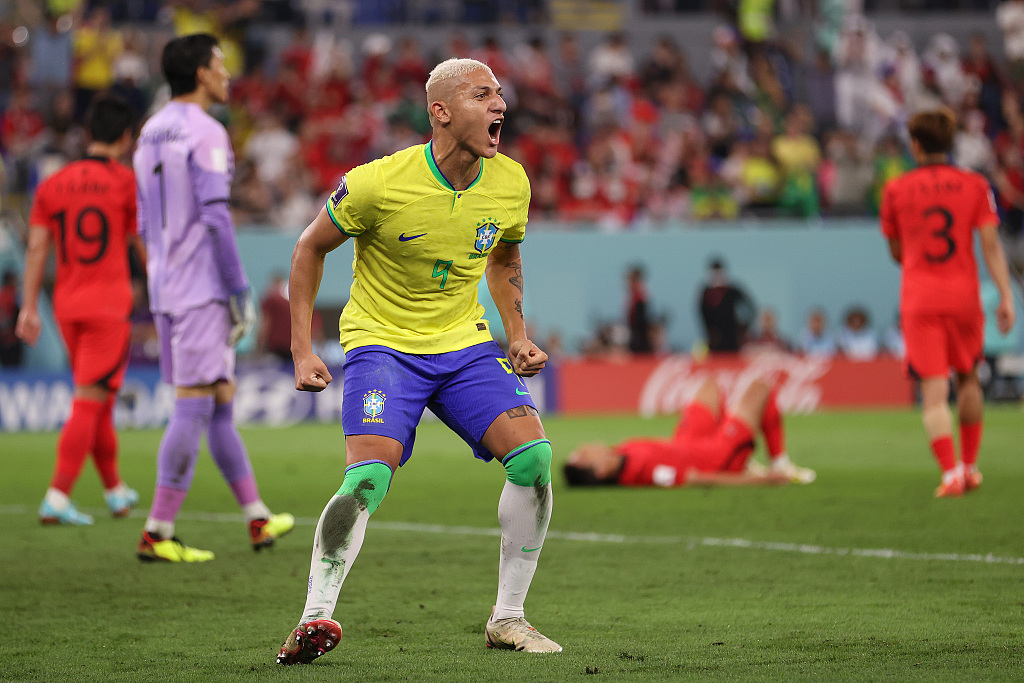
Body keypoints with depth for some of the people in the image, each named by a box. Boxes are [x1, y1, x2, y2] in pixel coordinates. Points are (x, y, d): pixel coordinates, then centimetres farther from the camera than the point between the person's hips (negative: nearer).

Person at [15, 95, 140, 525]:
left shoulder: (53, 184, 6)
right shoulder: (126, 183, -6)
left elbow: (36, 248, 3)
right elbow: (145, 245, -2)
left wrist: (30, 308, 4)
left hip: (66, 304, 5)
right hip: (109, 304, -5)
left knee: (99, 402, 18)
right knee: (89, 403, -5)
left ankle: (116, 491, 30)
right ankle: (57, 498, -14)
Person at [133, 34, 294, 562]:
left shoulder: (150, 134, 15)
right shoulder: (205, 134, -11)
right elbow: (215, 217, -18)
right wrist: (240, 290, -13)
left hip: (166, 291, 9)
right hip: (202, 290, -9)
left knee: (220, 401, 14)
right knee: (193, 406, -8)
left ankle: (258, 519, 21)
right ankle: (158, 533, -10)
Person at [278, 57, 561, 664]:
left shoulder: (511, 183, -4)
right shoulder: (380, 183, -18)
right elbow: (311, 249, -3)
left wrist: (518, 336, 6)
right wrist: (302, 350, -6)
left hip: (465, 342, 4)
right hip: (383, 342, -4)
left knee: (534, 456, -13)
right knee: (370, 474, -25)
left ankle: (508, 618, 0)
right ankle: (316, 619, -17)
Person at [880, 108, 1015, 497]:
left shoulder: (896, 190, 1)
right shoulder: (974, 185, 1)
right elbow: (990, 244, -5)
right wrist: (1005, 296, -5)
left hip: (919, 300, -1)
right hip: (964, 296, 1)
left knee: (933, 390, -5)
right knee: (967, 378, 21)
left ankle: (950, 473, -19)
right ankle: (970, 468, 27)